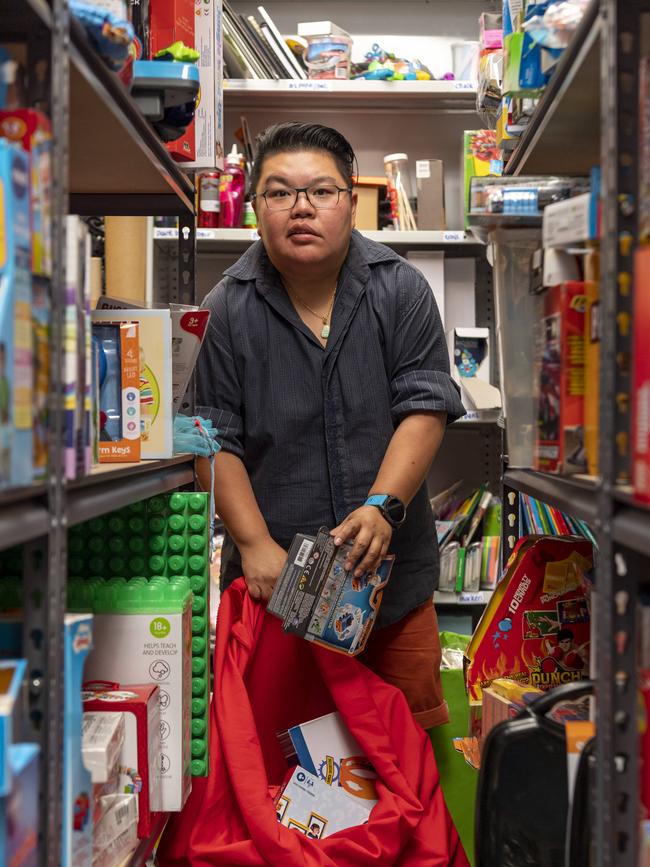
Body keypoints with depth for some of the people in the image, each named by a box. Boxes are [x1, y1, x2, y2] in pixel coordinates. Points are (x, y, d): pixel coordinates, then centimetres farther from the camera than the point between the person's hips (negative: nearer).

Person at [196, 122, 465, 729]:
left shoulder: (402, 290, -1)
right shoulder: (225, 311, -3)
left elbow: (425, 408, -6)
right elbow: (216, 440, -4)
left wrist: (382, 506, -19)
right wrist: (255, 543, -12)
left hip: (392, 567, 1)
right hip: (273, 573, 0)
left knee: (413, 722, 11)